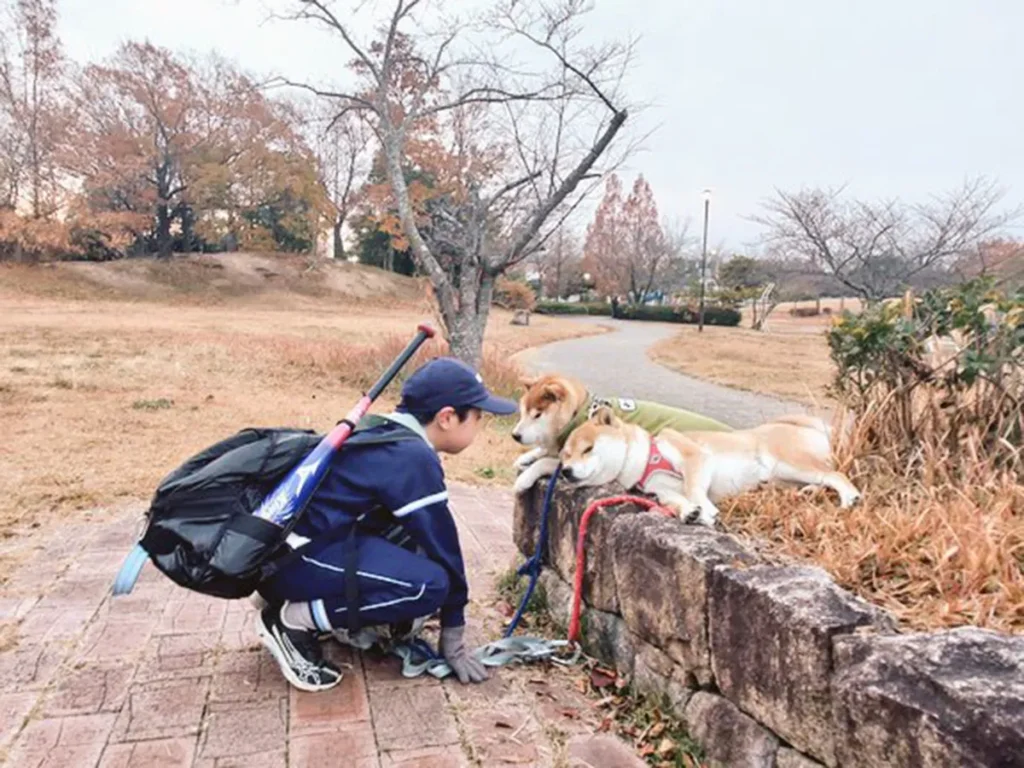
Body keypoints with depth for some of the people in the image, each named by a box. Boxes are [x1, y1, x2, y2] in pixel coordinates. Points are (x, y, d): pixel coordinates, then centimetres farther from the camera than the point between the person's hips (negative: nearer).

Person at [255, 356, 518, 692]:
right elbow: (442, 545, -12)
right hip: (293, 556, -10)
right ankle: (293, 620, -6)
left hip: (307, 538, 10)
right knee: (429, 583, -20)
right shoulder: (413, 458, -17)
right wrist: (453, 638, -1)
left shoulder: (388, 437, 12)